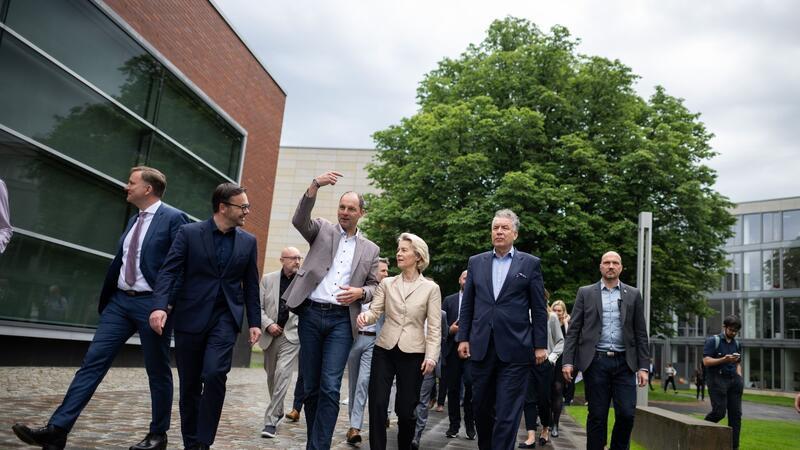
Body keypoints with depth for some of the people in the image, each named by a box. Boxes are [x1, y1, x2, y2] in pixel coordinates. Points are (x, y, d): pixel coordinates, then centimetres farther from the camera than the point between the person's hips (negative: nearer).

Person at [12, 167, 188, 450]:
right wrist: (104, 300, 20)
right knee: (92, 362, 1)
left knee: (157, 372, 5)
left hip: (151, 303, -7)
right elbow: (119, 263, 20)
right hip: (120, 301, 7)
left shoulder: (173, 219, -9)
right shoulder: (134, 221, 16)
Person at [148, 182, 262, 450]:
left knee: (214, 374, -19)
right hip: (190, 317, -1)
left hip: (225, 318, 1)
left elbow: (251, 285, 10)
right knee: (189, 384, 8)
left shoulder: (248, 242, 7)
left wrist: (254, 322, 6)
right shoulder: (189, 233, -1)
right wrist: (160, 306, -22)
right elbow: (169, 272, -8)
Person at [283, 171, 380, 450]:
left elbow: (374, 286, 15)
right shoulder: (323, 230, 10)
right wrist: (315, 185, -23)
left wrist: (360, 293, -9)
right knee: (311, 386, 7)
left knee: (330, 387, -10)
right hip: (311, 314, 0)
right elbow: (299, 220, -10)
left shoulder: (370, 249, 14)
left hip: (342, 320, 0)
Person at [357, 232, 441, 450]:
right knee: (377, 405, -1)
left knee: (406, 409, 5)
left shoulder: (431, 288, 0)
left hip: (413, 354, -2)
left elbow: (434, 327, -3)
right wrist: (365, 316, -23)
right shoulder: (386, 283, 7)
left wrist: (431, 356, -11)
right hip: (384, 350, 2)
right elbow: (374, 311, 0)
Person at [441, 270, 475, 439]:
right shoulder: (448, 300, 12)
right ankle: (454, 424, 19)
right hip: (452, 349, 2)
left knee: (471, 385, -10)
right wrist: (449, 329, -11)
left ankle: (470, 424, 7)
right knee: (453, 389, 8)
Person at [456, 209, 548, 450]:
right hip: (481, 346, 3)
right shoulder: (476, 262, 10)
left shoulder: (531, 264, 3)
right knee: (481, 406, 12)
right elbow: (467, 305, 11)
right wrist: (463, 337, 6)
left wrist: (540, 345, -1)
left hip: (515, 349, -3)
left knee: (507, 411, -1)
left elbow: (539, 309, 2)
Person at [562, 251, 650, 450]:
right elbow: (573, 330, 3)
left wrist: (643, 366, 2)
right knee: (597, 416, 2)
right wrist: (568, 361, -5)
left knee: (626, 414, -3)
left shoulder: (633, 294, 10)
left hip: (624, 362, 1)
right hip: (595, 361, -1)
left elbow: (641, 333, 9)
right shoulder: (585, 293, 7)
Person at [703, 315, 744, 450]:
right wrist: (724, 360, -22)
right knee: (719, 411, -13)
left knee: (736, 413, 1)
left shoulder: (737, 344, 18)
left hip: (733, 380, 6)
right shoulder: (712, 341, -2)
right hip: (717, 379, -6)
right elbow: (706, 361, -10)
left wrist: (739, 377, 8)